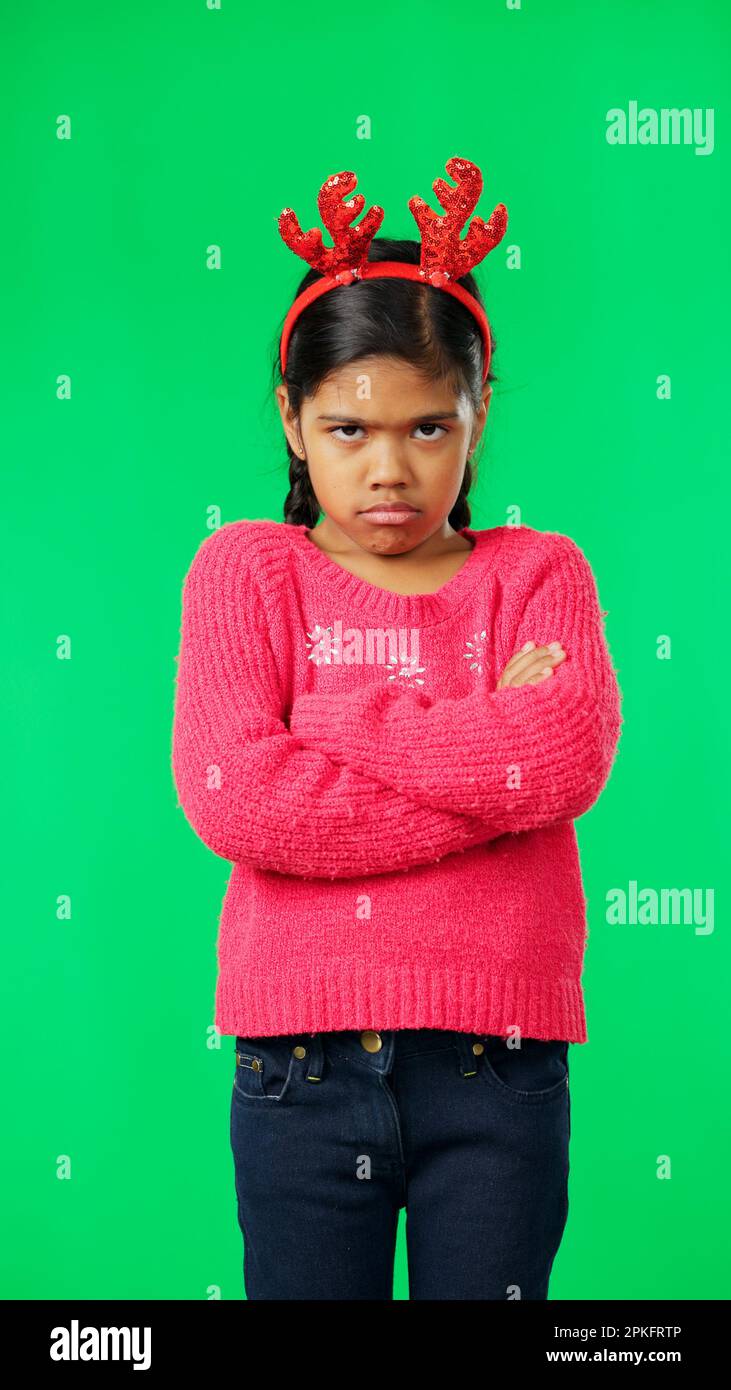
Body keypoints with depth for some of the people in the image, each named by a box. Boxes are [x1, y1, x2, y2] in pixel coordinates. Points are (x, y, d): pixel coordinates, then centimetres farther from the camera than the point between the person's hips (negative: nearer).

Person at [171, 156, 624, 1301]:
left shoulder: (539, 574, 5)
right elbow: (230, 796, -14)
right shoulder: (245, 570, 2)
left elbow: (574, 754, -15)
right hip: (303, 1066, 0)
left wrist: (326, 724, -10)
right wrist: (493, 759, -14)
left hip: (499, 1067, 1)